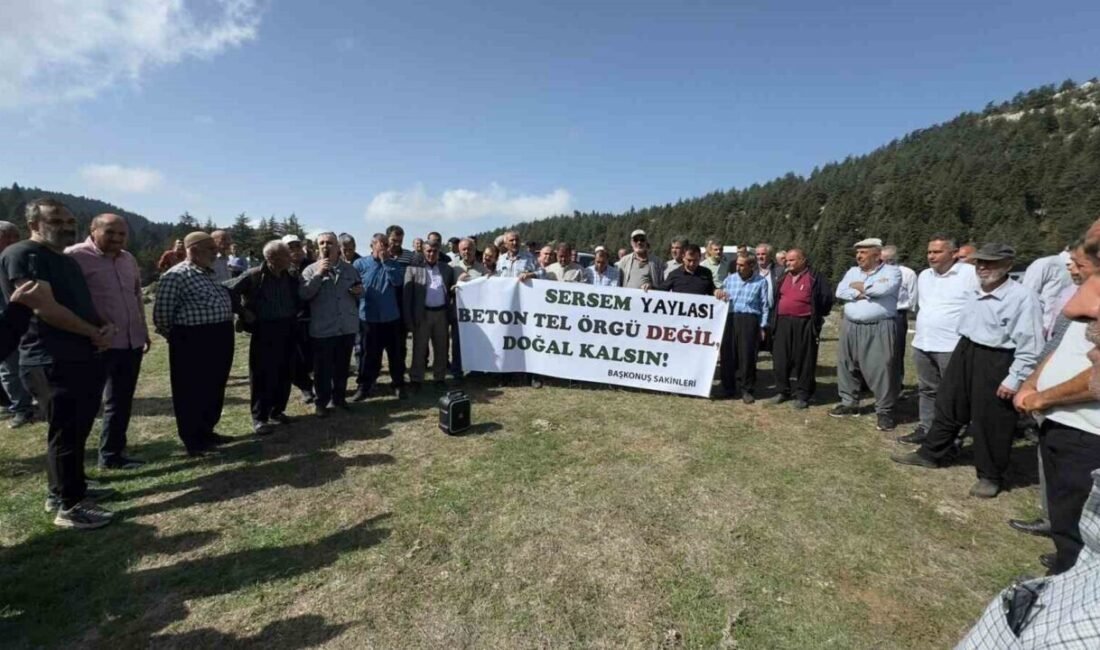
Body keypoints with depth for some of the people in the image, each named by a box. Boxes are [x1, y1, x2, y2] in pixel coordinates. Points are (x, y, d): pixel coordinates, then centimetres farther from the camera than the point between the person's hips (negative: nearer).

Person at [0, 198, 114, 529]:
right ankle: (68, 507, 9)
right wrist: (95, 332, -11)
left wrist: (107, 327, -1)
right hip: (52, 362, -9)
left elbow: (86, 305, 21)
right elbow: (43, 307, -20)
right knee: (65, 433, -2)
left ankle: (65, 490, 30)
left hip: (85, 358, 9)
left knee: (78, 430, 16)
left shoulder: (68, 261, 19)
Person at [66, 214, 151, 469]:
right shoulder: (75, 256, -9)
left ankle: (112, 454, 28)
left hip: (132, 342, 7)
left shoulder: (128, 259, 12)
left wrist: (144, 331, 20)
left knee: (121, 401, 15)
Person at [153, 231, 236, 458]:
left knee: (214, 390, 17)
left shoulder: (210, 274, 14)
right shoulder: (176, 275, -13)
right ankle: (193, 441, 15)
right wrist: (177, 336, 0)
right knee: (192, 392, 4)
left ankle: (207, 431, 32)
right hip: (193, 341, -8)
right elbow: (161, 313, -11)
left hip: (220, 338, 9)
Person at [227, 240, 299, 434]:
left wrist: (295, 315, 6)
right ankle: (259, 417, 11)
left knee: (284, 374, 11)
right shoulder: (253, 276, -9)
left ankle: (277, 411, 26)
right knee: (262, 375, 1)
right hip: (264, 331, -5)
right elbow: (230, 292, -10)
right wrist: (243, 313, -10)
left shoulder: (291, 277, 6)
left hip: (287, 330, 5)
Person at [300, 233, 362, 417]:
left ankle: (339, 397, 30)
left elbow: (358, 292, 20)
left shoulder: (350, 269, 8)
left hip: (347, 327, 3)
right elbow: (302, 295, -15)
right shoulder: (311, 270, -2)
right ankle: (321, 401, 21)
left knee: (342, 367, 15)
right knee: (322, 368, 6)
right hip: (322, 329, -3)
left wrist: (359, 291, -4)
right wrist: (318, 275, -21)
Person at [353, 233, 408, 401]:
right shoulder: (360, 264, 0)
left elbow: (398, 281, -13)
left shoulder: (394, 264, 5)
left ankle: (398, 385, 21)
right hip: (369, 318, -1)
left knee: (396, 353, 8)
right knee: (369, 354, 7)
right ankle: (364, 386, 20)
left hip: (391, 317, 1)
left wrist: (385, 261, -13)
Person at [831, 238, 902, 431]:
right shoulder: (852, 272, 13)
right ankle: (849, 403, 24)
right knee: (847, 366, 10)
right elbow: (840, 292, 1)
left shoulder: (891, 271, -1)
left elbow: (883, 289, -21)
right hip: (851, 327, 6)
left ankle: (885, 411, 7)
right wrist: (860, 294, -14)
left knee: (882, 369, -5)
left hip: (879, 329, -5)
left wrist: (860, 287, -5)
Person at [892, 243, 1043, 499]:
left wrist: (1015, 379, -17)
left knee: (990, 423, 5)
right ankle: (930, 454, 31)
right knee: (947, 407, 16)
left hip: (996, 362, -7)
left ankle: (990, 476, 23)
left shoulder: (1023, 297, -16)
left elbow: (1029, 346, -16)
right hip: (964, 353, 7)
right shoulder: (975, 292, 7)